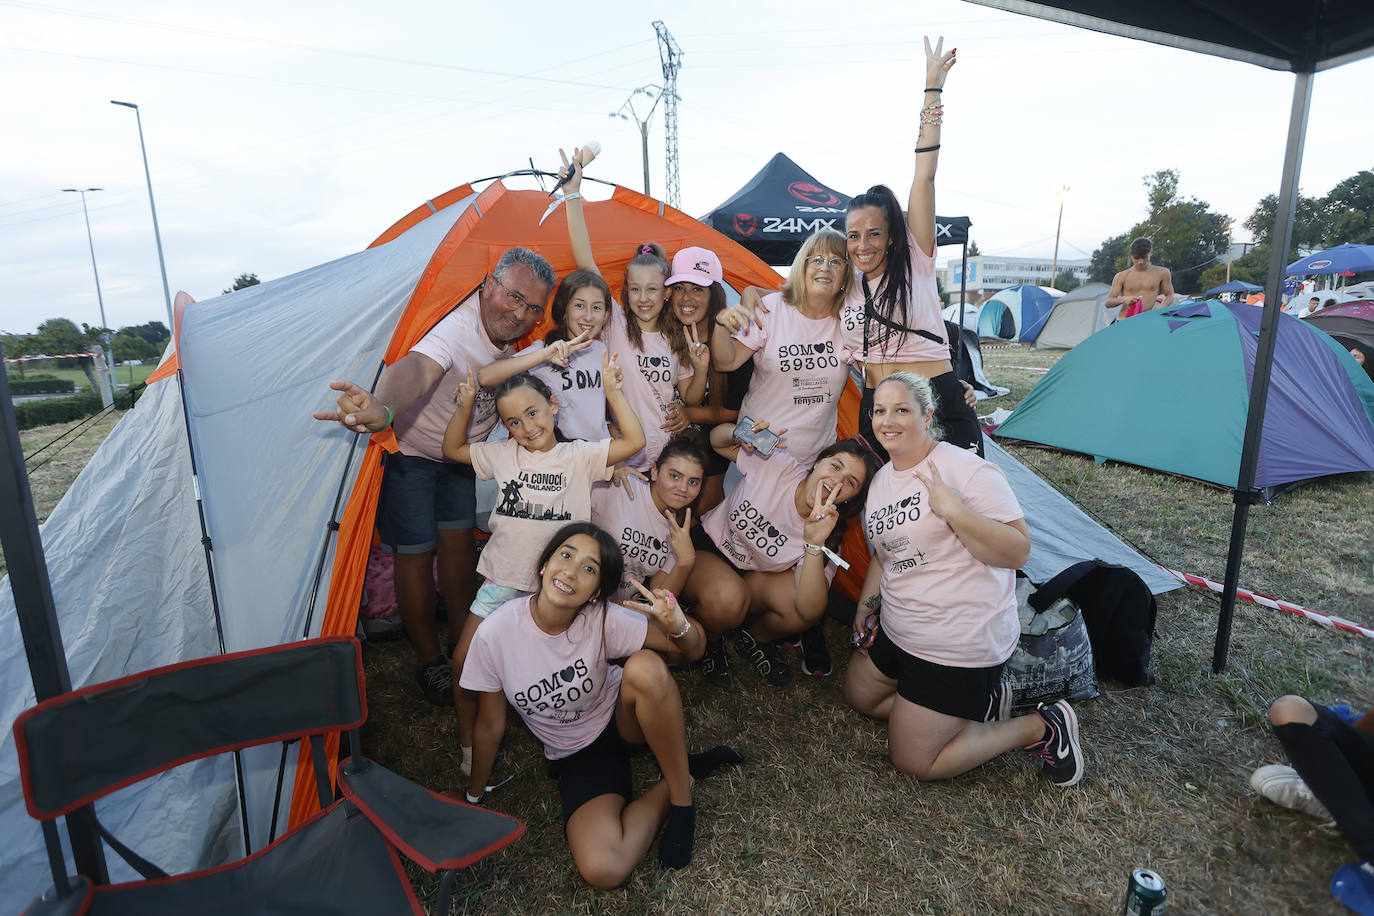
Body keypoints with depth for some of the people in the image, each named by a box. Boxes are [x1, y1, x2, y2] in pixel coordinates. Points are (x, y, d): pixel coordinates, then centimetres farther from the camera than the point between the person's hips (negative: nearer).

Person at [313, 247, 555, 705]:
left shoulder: (509, 336, -9)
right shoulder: (454, 326, -34)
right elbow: (416, 368, -57)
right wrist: (384, 409, -76)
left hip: (457, 454, 7)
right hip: (409, 451, -7)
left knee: (459, 541, 13)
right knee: (416, 554, 0)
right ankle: (429, 659, 18)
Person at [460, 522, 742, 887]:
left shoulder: (603, 619, -22)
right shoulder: (496, 633, -21)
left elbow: (690, 651, -17)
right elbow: (490, 726, -5)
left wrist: (679, 624, -40)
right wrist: (473, 798, 6)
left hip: (624, 723, 0)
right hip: (577, 757, 1)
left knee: (646, 666, -35)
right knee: (602, 869, -24)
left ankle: (681, 795, -14)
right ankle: (676, 778, 0)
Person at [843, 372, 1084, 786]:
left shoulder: (966, 470, -19)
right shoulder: (881, 479, 7)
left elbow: (1018, 552, -22)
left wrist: (954, 511, -33)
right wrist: (866, 605, 10)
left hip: (960, 643, -9)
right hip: (897, 629, 9)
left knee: (914, 761, -3)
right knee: (859, 696, 22)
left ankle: (1039, 729, 12)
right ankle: (976, 700, 22)